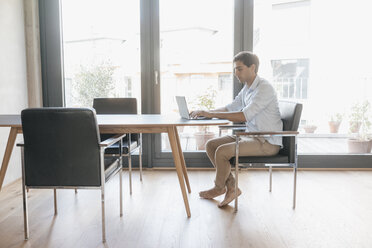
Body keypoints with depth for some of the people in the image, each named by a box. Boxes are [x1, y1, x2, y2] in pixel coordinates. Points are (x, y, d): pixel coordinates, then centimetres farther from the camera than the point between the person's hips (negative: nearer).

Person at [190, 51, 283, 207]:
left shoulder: (264, 89, -18)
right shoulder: (247, 88, 11)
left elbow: (244, 116, -28)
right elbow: (230, 108, 16)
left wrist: (211, 114, -26)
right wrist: (205, 112, 0)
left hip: (268, 143, -9)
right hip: (251, 136, 9)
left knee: (222, 151, -23)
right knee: (211, 145, 0)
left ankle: (219, 188, 6)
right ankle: (231, 187, 3)